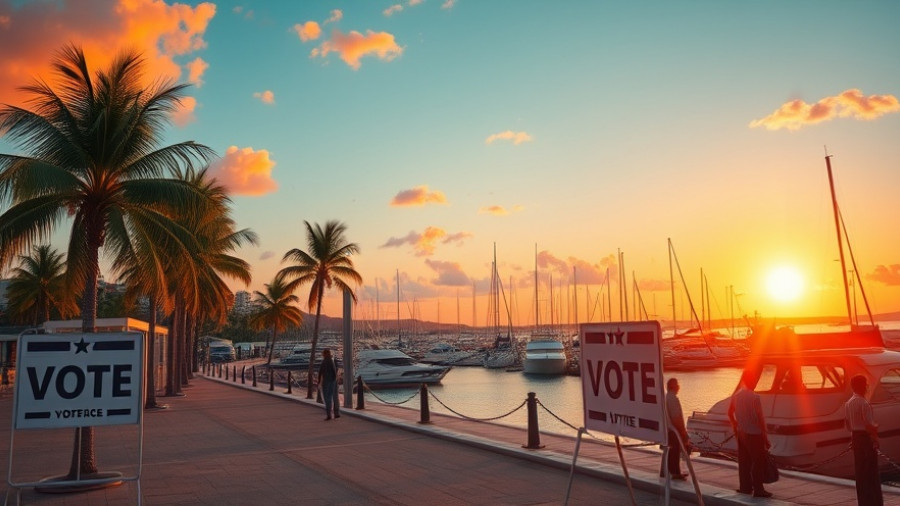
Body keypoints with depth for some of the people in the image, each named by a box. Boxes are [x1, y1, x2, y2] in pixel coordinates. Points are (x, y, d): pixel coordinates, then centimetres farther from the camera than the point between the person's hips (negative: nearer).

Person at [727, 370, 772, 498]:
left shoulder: (736, 395, 3)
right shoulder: (755, 397, -17)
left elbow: (730, 413, 13)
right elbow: (760, 418, -16)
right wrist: (765, 436, -10)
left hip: (741, 433, 7)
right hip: (754, 434, -6)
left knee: (744, 461, 13)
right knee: (758, 462, 2)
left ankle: (745, 487, 19)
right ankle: (758, 490, 3)